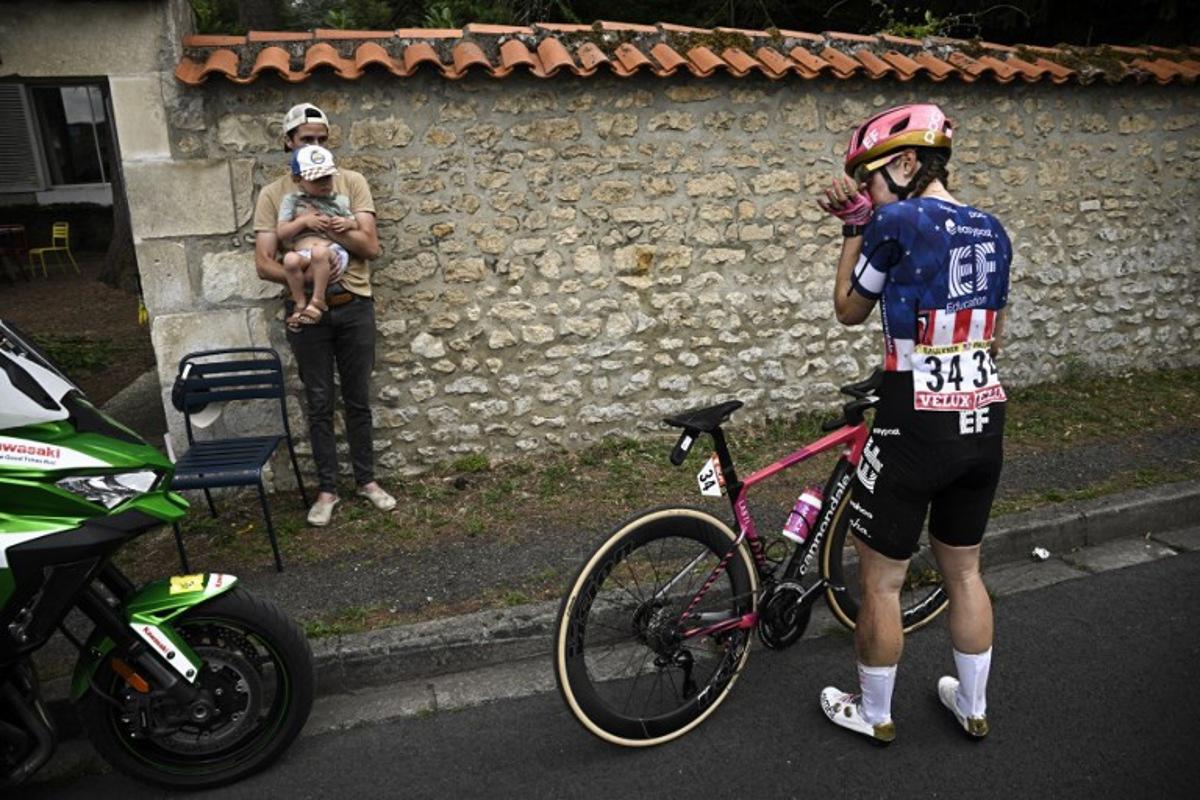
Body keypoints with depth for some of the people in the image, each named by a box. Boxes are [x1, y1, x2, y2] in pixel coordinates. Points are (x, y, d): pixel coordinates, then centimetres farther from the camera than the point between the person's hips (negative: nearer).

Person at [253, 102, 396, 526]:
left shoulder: (351, 182, 2)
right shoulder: (273, 194, 0)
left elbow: (371, 246, -6)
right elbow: (264, 264, -6)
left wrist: (332, 230, -22)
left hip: (354, 307, 1)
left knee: (358, 399, 11)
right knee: (319, 404, 8)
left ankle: (366, 479, 26)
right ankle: (327, 488, 21)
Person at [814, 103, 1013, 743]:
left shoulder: (895, 222, -13)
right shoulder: (991, 229, 8)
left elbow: (849, 310, 0)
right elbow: (992, 334, 15)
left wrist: (854, 229, 8)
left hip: (915, 426, -7)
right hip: (984, 421, 8)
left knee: (881, 581, 10)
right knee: (964, 570, 22)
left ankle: (873, 714, 28)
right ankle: (972, 707, 37)